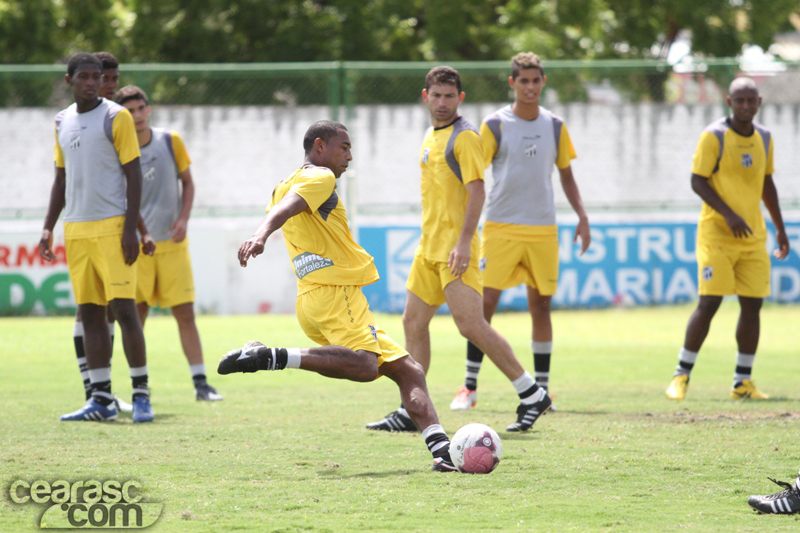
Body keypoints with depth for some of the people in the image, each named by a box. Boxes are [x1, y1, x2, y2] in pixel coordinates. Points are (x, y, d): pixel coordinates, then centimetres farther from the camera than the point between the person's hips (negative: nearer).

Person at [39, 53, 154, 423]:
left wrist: (130, 228, -13)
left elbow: (133, 174, -6)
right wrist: (49, 226, 12)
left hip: (112, 226, -6)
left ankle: (141, 395, -6)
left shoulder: (116, 117, -3)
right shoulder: (63, 122, 14)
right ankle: (102, 399, 7)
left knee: (123, 307, -10)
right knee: (90, 312, 5)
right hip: (76, 230, 6)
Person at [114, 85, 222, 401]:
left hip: (172, 243, 1)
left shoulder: (170, 141, 0)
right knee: (136, 316, -1)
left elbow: (187, 183, 10)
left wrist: (183, 219, -5)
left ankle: (200, 382, 1)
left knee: (185, 314, -3)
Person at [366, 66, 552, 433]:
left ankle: (532, 395, -6)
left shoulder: (464, 137, -10)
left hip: (456, 249, -9)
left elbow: (476, 191, -17)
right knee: (413, 323, 7)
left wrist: (463, 242, -24)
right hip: (429, 247, 9)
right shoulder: (431, 136, 18)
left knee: (471, 325, -14)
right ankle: (411, 411, 12)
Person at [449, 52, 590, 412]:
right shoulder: (494, 125, -2)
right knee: (484, 303, -8)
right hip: (500, 229, -3)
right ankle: (469, 387, -1)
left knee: (541, 306, 4)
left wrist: (582, 216, 8)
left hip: (543, 230, 3)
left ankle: (542, 388, 12)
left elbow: (566, 175, 18)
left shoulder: (554, 126, 8)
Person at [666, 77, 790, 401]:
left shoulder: (764, 138, 10)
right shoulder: (714, 136, -8)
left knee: (752, 305, 1)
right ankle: (681, 377, -1)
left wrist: (779, 227, 20)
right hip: (716, 236, -5)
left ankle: (743, 383, 9)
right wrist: (728, 215, -21)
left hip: (754, 237, 5)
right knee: (709, 303, -11)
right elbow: (697, 181, -11)